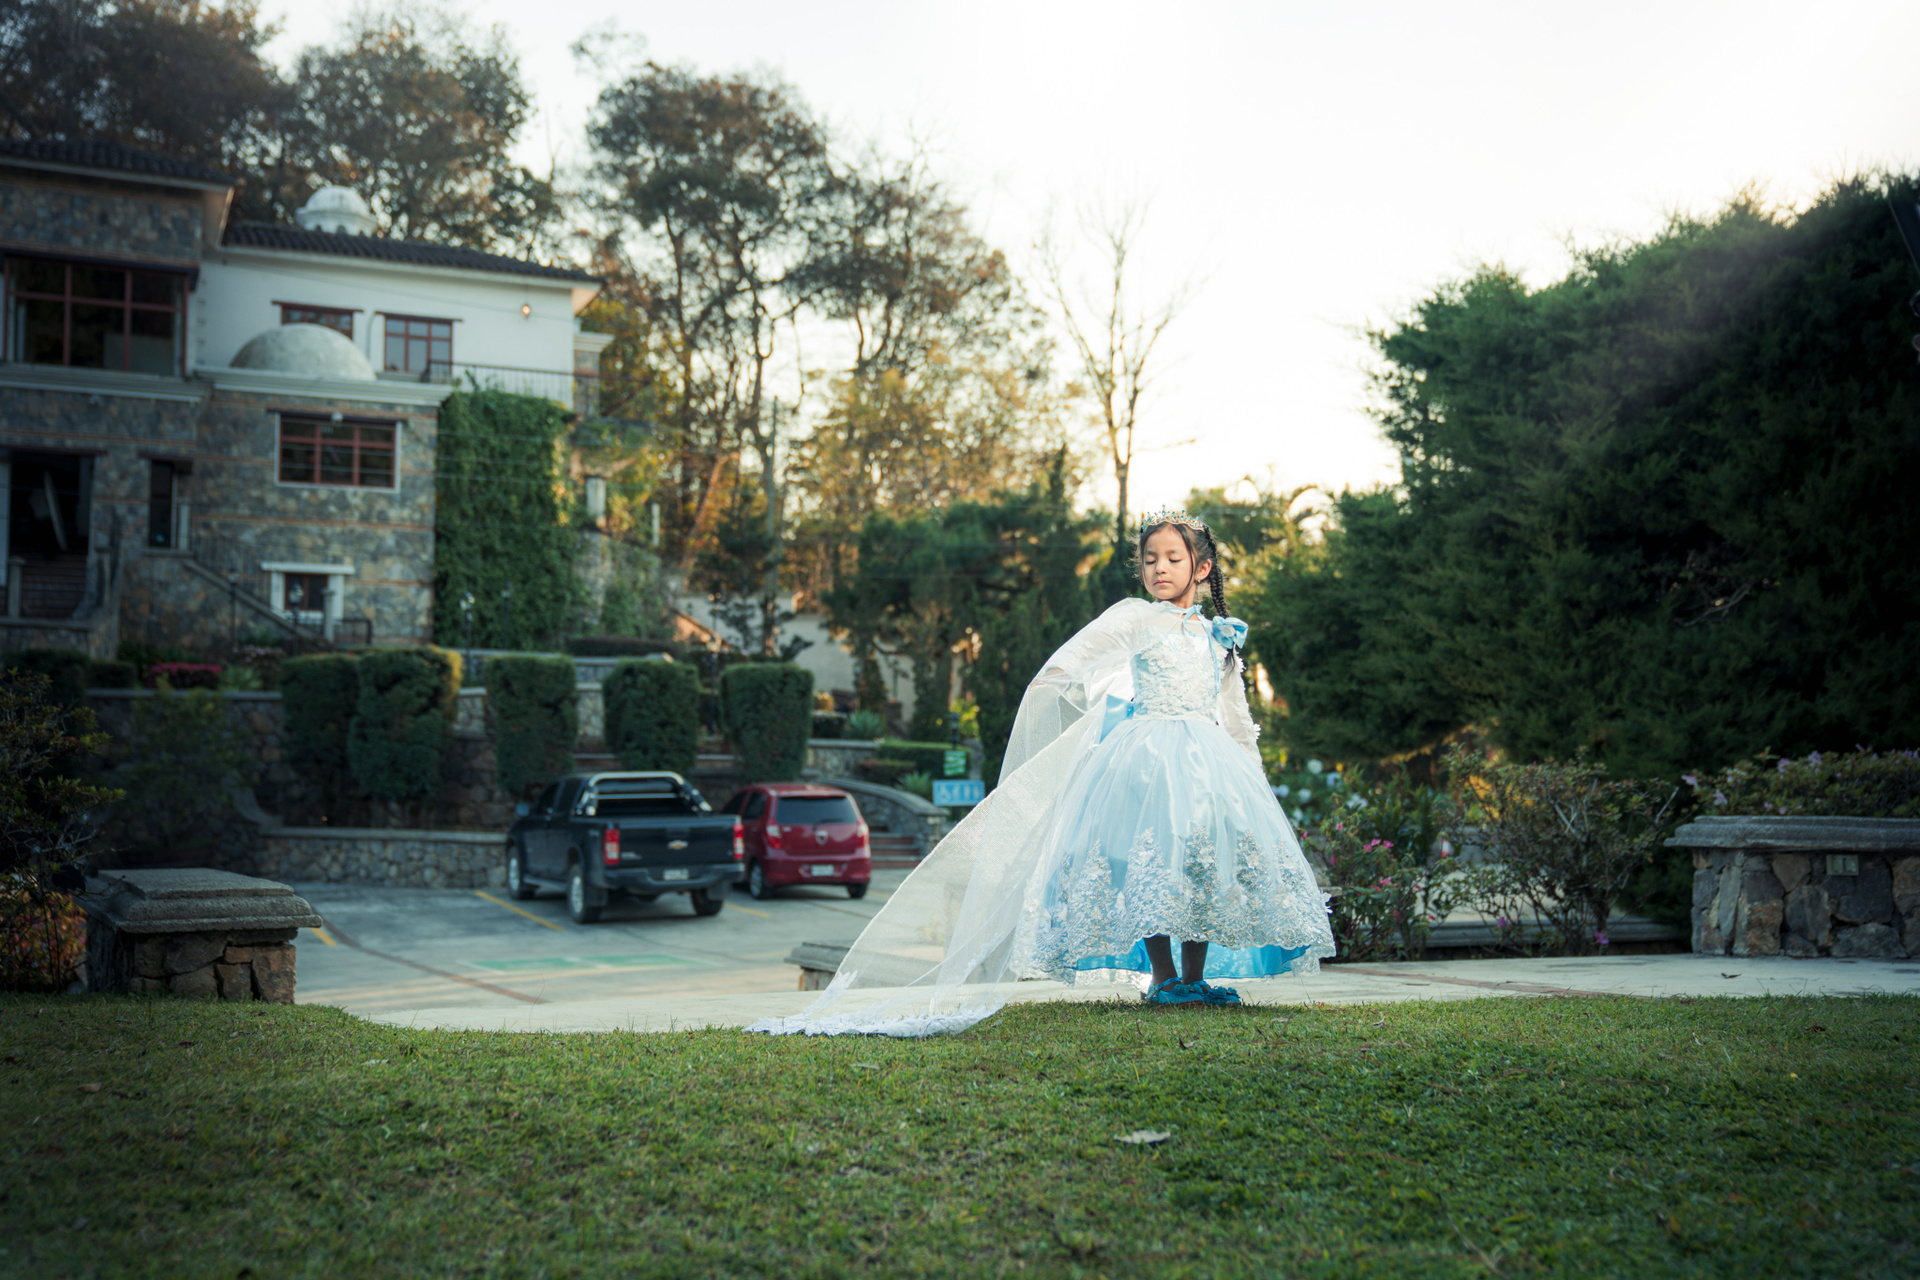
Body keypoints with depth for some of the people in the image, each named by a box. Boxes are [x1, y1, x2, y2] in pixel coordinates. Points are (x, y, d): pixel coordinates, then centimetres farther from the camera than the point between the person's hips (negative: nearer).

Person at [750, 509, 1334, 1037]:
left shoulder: (1217, 637, 20)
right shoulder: (1133, 618, 5)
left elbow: (1236, 720, 24)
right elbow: (1066, 667, 0)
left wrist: (1253, 785, 21)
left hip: (1206, 758, 5)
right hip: (1147, 754, -5)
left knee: (1211, 854, -5)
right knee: (1152, 849, -18)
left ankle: (1194, 976, 3)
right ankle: (1162, 976, -10)